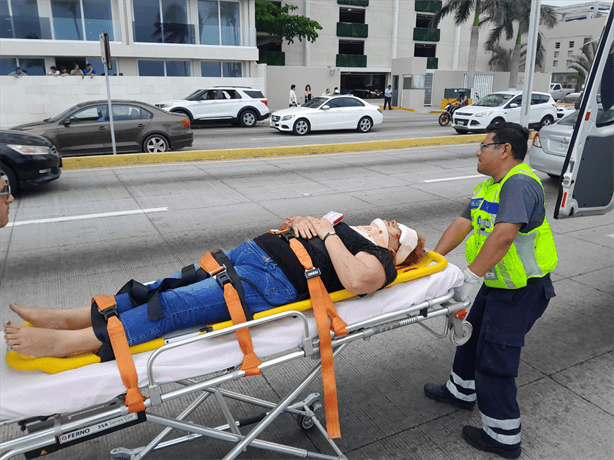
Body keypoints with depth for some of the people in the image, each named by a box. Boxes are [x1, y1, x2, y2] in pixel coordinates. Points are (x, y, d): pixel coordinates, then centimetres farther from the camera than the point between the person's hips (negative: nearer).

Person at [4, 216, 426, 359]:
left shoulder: (380, 261, 3)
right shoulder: (354, 233, 27)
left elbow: (355, 279, -22)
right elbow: (298, 228, 31)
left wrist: (327, 233, -8)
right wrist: (303, 221, 7)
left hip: (273, 280, -8)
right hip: (256, 250, 8)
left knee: (175, 305, -19)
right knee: (166, 289, -2)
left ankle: (66, 343, -18)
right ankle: (68, 318, 1)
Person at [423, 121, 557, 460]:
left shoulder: (520, 184, -24)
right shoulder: (488, 187, 9)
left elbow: (504, 235, -37)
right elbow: (462, 224, 3)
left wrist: (470, 278, -36)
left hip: (522, 291, -10)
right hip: (496, 284, 10)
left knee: (494, 358, -2)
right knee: (473, 334, 23)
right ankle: (461, 391, 46)